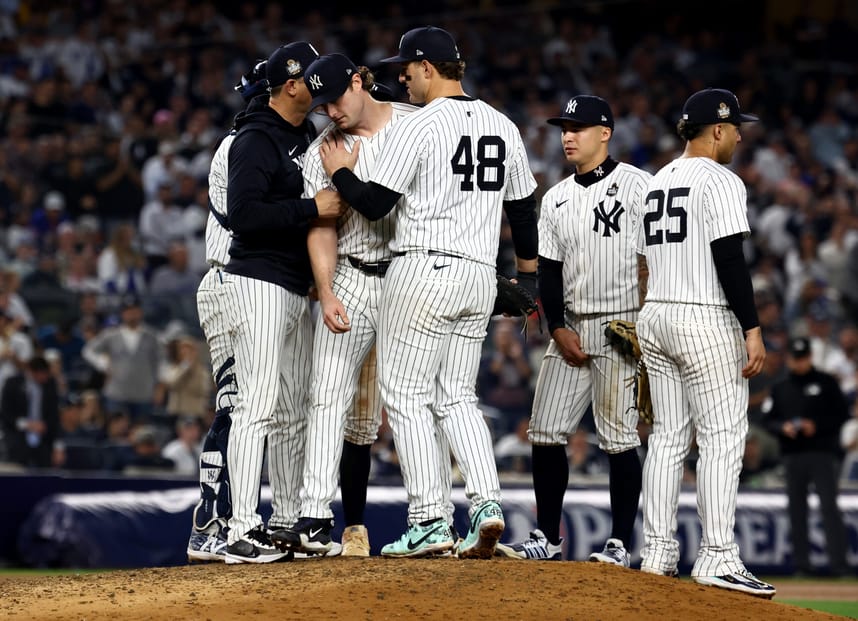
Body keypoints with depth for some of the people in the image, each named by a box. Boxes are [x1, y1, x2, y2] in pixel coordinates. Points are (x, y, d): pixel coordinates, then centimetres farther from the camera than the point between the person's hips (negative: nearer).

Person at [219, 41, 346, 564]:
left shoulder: (310, 137, 17)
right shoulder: (257, 139, -12)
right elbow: (242, 213, -23)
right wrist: (312, 209, -24)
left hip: (299, 288, 10)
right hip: (260, 282, -10)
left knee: (296, 411, 12)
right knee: (260, 406, -14)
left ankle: (288, 523, 20)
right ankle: (243, 532, -16)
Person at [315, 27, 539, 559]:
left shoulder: (416, 128, -11)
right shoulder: (503, 127, 10)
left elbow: (374, 204, -12)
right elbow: (523, 209, 17)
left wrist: (341, 172, 7)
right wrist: (530, 276, 26)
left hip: (424, 270, -7)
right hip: (480, 277, 7)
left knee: (407, 395, 0)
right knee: (457, 397, 13)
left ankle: (430, 522, -4)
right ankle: (487, 503, -6)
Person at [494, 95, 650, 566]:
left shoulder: (637, 186, -3)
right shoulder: (556, 199, 15)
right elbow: (548, 269, 13)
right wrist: (558, 328, 0)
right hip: (570, 329, 6)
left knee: (619, 439, -6)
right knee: (545, 434, 3)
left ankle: (619, 544, -1)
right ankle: (547, 539, 11)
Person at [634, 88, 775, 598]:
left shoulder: (657, 182, 16)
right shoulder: (720, 181, -10)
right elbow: (730, 261, -18)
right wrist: (753, 329, -17)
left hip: (655, 319, 8)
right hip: (706, 321, -8)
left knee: (668, 436, 11)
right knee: (723, 437, -7)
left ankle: (658, 552, 9)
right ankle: (717, 557, -12)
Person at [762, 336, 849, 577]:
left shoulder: (826, 382, 5)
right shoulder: (780, 388, 14)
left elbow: (842, 415, 2)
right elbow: (769, 420, 12)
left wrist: (816, 426, -12)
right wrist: (783, 427, -10)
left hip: (823, 452, -4)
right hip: (793, 455, 4)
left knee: (828, 505, -12)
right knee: (796, 509, 4)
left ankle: (838, 563, -14)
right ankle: (801, 563, 8)